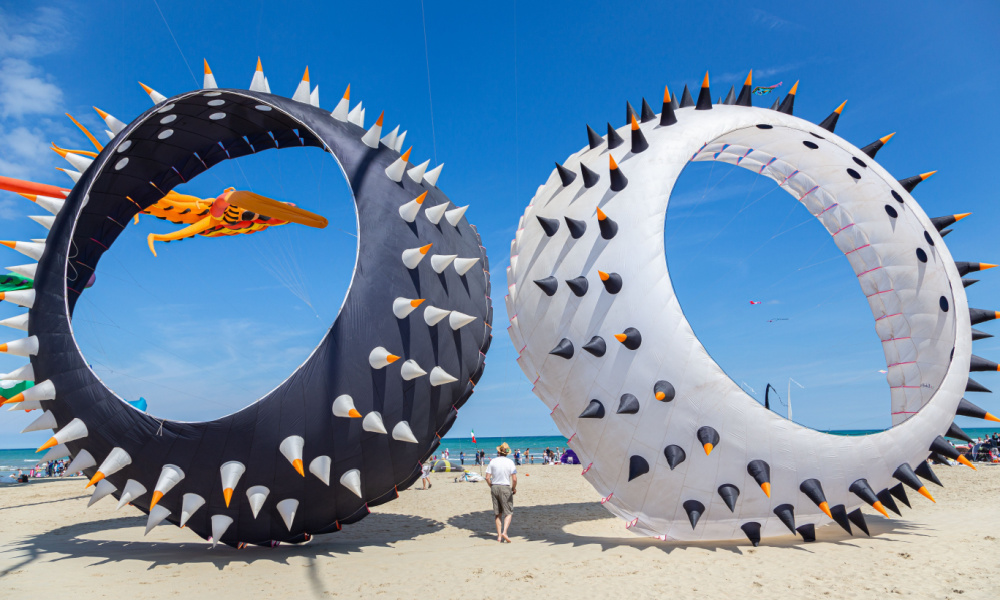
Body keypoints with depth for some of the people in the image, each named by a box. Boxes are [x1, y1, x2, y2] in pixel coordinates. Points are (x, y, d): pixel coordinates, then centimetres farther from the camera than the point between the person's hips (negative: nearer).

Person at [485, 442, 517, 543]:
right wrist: (514, 488, 4)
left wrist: (491, 486, 14)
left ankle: (499, 535, 15)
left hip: (494, 487, 3)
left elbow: (487, 478, -2)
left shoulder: (493, 461, 0)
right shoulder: (510, 462, -7)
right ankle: (504, 532, -13)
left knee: (497, 513, 13)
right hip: (505, 488, -3)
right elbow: (514, 479, -12)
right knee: (508, 512, 5)